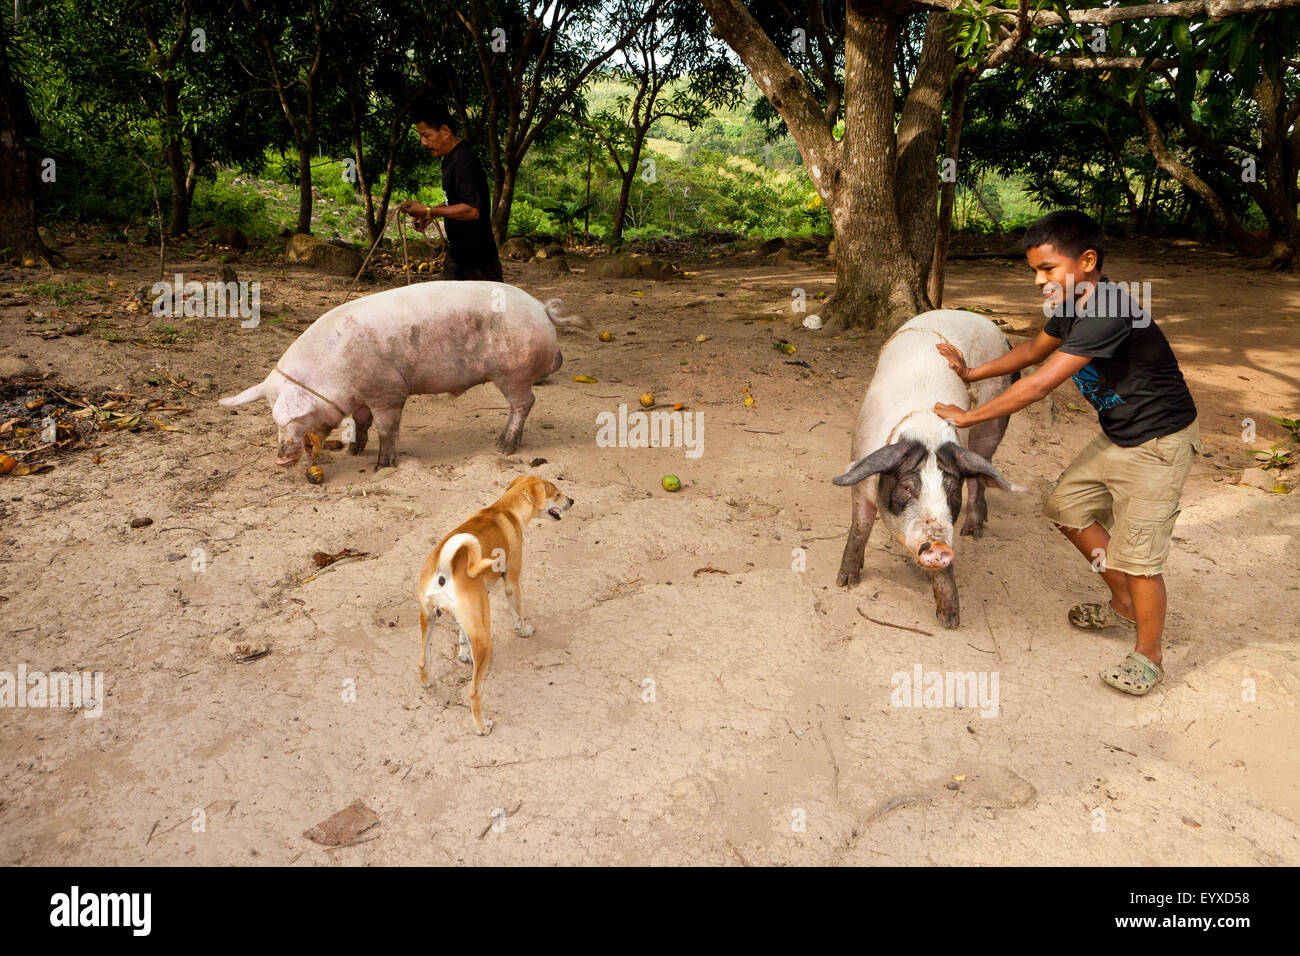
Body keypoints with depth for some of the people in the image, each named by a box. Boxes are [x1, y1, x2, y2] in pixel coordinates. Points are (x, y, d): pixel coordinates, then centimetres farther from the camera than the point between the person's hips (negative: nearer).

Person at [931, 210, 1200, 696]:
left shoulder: (1107, 312, -31)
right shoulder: (1072, 303, 0)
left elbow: (1038, 386, -30)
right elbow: (1033, 351, 20)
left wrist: (968, 416, -21)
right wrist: (971, 373, 13)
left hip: (1158, 442, -10)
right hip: (1117, 436, 10)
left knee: (1136, 552, -7)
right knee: (1068, 507, 15)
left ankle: (1147, 656, 13)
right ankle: (1124, 606, 31)